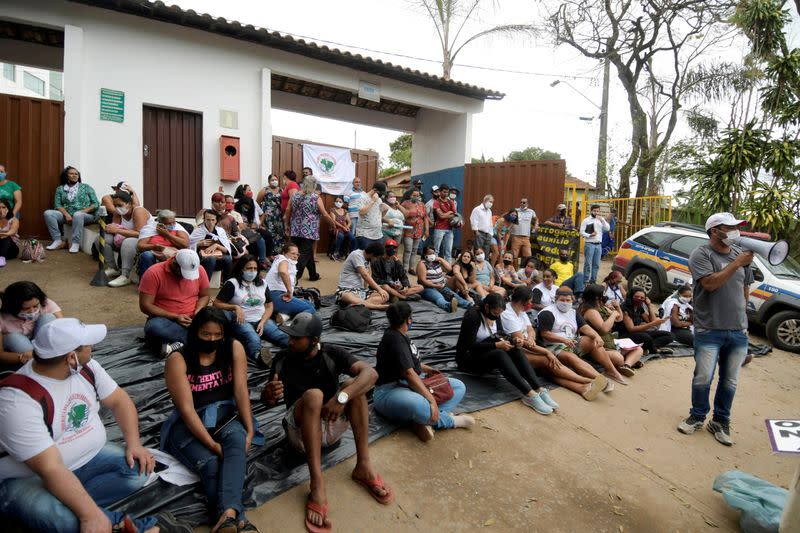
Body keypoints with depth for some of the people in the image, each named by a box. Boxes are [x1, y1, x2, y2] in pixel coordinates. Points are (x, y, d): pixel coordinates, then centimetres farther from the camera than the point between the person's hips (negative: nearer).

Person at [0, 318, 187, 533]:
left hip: (88, 457, 6)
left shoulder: (85, 367, -7)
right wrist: (91, 514, -37)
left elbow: (118, 400, 4)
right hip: (28, 477, -6)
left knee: (137, 469, -17)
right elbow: (51, 469, -32)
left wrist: (133, 443, -13)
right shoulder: (19, 399, -27)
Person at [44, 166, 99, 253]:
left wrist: (83, 211, -15)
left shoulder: (86, 187, 8)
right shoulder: (60, 189, 14)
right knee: (48, 213, -19)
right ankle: (58, 241, -19)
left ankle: (75, 243, -32)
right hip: (67, 215, 4)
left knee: (78, 214, -38)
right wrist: (66, 214, -16)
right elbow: (58, 205, 4)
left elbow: (95, 204, 1)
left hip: (86, 215, -4)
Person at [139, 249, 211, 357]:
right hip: (165, 319, -2)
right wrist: (175, 317, -21)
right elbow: (145, 306, -13)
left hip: (191, 319, 2)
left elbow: (205, 295, 9)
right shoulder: (153, 273, -14)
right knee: (154, 326, -37)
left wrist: (197, 312, -12)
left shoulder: (199, 270, -5)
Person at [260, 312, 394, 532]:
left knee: (353, 385, -25)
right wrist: (268, 394, -25)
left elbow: (371, 373, -21)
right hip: (302, 431, -1)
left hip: (332, 427, 1)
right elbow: (269, 402, 0)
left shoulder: (332, 354, -7)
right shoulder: (282, 359, -4)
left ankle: (363, 466, -22)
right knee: (313, 395, -32)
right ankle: (317, 484, -36)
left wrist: (342, 397, -36)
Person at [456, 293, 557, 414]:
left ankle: (540, 389, -31)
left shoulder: (495, 315, 2)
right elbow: (470, 345, -24)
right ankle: (529, 394, -41)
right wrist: (496, 345, -27)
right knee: (499, 354, -34)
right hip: (468, 358, -7)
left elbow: (501, 334, 5)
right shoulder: (473, 315, -20)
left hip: (486, 353, 7)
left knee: (514, 350, -21)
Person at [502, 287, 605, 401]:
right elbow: (523, 343, -19)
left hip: (525, 349, 8)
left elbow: (531, 330, 7)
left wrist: (530, 338, -18)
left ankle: (582, 388, -39)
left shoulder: (520, 311, 14)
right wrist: (547, 352, -17)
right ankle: (588, 381, -27)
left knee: (550, 368, -19)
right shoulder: (507, 314, -15)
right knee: (548, 361, -26)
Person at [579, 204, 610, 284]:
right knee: (588, 263, -7)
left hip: (599, 244, 4)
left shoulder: (601, 220, 14)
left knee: (596, 264, 7)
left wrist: (602, 220, -9)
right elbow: (581, 232, -3)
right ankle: (585, 280, -2)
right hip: (589, 244, -4)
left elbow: (607, 228, 3)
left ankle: (593, 280, 15)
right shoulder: (586, 220, 2)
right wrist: (589, 235, -18)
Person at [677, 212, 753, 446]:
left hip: (738, 331, 5)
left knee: (730, 382, 11)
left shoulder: (741, 254, 10)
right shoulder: (701, 254, -7)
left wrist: (741, 314, 16)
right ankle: (697, 417, 22)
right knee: (703, 379, 1)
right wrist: (736, 263, -19)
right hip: (709, 330, -5)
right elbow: (710, 283, -20)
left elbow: (745, 287, 20)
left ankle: (720, 422, 27)